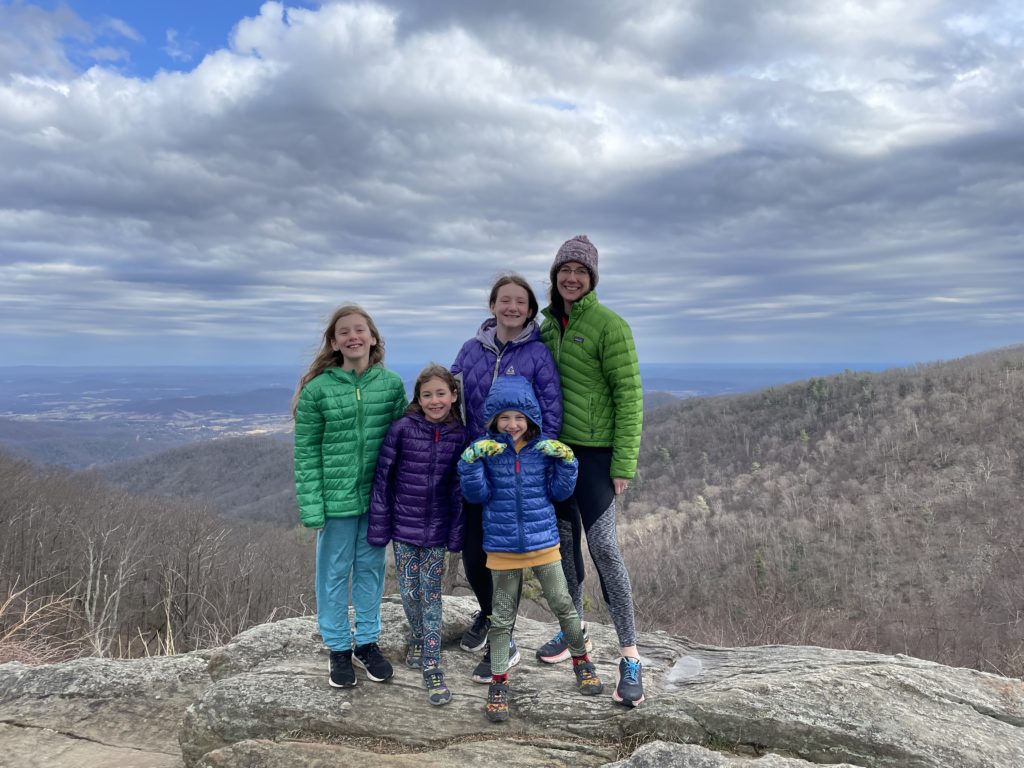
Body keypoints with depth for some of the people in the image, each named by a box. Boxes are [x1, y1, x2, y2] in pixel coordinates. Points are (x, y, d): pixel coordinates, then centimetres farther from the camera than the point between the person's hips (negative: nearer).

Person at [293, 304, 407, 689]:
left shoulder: (392, 384, -2)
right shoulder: (317, 389, -8)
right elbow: (306, 452, -6)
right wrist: (311, 506, -10)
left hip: (378, 496, 2)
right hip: (337, 498, -2)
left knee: (371, 568, 15)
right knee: (334, 572, 10)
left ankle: (367, 642, 32)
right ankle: (339, 648, 28)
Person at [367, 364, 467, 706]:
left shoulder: (460, 436, -5)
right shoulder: (402, 429, -9)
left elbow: (460, 489, 1)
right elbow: (383, 478, -4)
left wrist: (456, 534, -1)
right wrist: (379, 526, -5)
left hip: (437, 531, 0)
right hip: (404, 526, 0)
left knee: (431, 596, 4)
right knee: (409, 592, 8)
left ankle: (432, 668, 11)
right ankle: (418, 638, 37)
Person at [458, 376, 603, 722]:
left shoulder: (545, 447, -4)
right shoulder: (485, 449, -7)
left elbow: (559, 491, -1)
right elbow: (477, 494, -9)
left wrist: (566, 461, -15)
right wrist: (472, 460, -22)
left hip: (543, 540, 1)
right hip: (503, 546, -1)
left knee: (563, 603, 11)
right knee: (502, 616, 9)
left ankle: (581, 661, 35)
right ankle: (499, 682, 23)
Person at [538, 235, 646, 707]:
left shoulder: (609, 325, -10)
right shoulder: (548, 325, 10)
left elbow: (629, 397, -11)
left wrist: (624, 465, -15)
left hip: (594, 450, -6)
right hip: (554, 447, 6)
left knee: (603, 545, -8)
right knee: (563, 538, 13)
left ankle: (630, 656, 1)